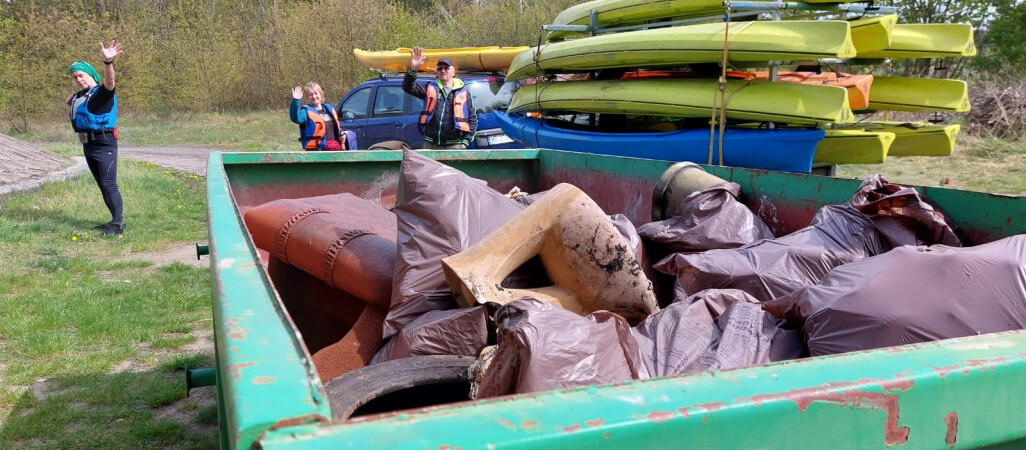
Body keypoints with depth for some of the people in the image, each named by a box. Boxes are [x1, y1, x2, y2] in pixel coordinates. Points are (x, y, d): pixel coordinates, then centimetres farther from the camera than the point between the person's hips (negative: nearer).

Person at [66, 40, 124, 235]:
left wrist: (108, 62, -53)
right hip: (88, 145, 9)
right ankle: (116, 221, 19)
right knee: (102, 185, 12)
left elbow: (109, 82, -33)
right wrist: (71, 103, 10)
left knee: (109, 184, -14)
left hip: (104, 144, -9)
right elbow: (77, 113, 33)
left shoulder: (102, 92, -10)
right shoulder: (80, 95, 14)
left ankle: (118, 223, -14)